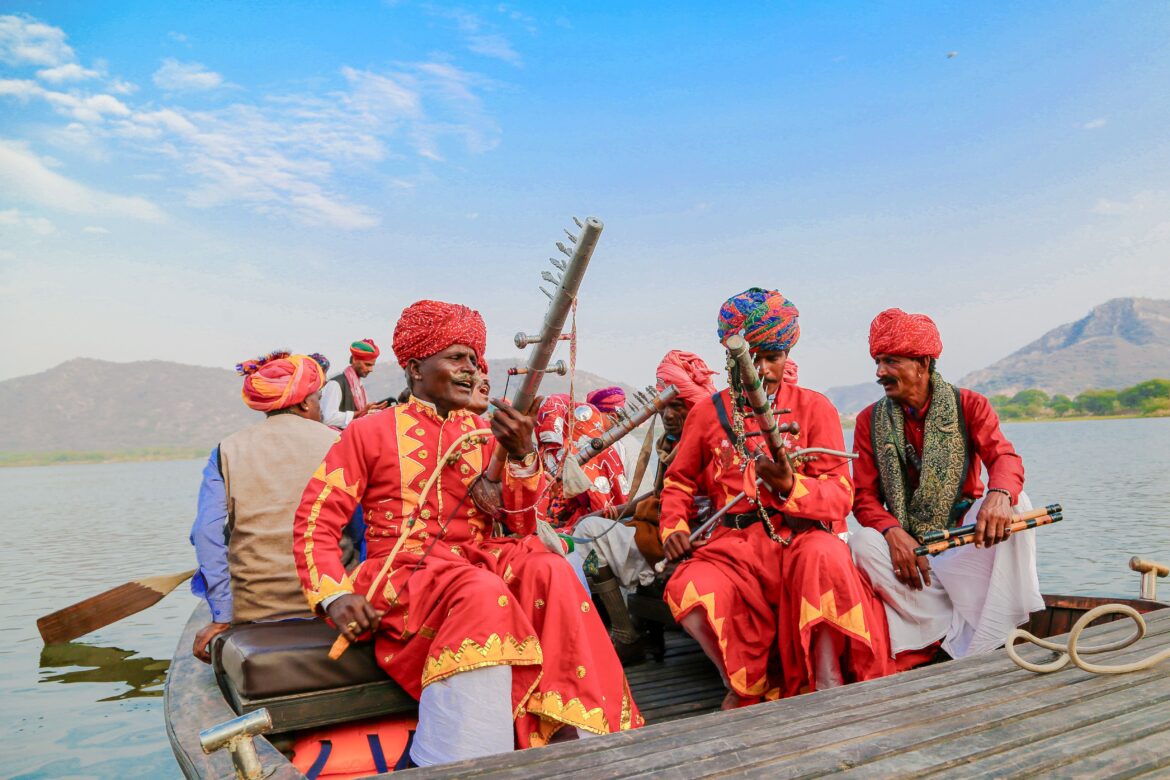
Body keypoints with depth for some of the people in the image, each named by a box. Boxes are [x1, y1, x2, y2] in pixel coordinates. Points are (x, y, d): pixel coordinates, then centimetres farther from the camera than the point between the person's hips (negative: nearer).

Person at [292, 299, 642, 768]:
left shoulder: (486, 434, 14)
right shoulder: (371, 433, 5)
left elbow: (522, 527, 6)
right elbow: (315, 521, 1)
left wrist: (522, 455, -10)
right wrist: (334, 595, -15)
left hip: (480, 561, 4)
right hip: (403, 576, -3)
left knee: (548, 569, -27)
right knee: (481, 591, -35)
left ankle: (566, 732, -23)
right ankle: (452, 764, -24)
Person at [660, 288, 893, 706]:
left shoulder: (814, 407, 4)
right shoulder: (707, 413, 10)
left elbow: (841, 494, -3)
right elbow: (679, 480, 20)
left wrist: (790, 485, -24)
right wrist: (673, 526, 0)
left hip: (800, 534, -1)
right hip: (733, 543, 2)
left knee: (825, 555, -38)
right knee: (689, 590, -29)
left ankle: (827, 681, -19)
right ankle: (743, 684, -2)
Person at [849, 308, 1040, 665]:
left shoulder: (969, 405, -2)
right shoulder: (869, 420, -1)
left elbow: (1004, 457, -19)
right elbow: (864, 497, -7)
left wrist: (998, 495, -43)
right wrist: (893, 532, -28)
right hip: (906, 542, 0)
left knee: (1014, 503, -28)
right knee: (863, 544, -30)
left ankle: (982, 641, -28)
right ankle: (961, 634, -24)